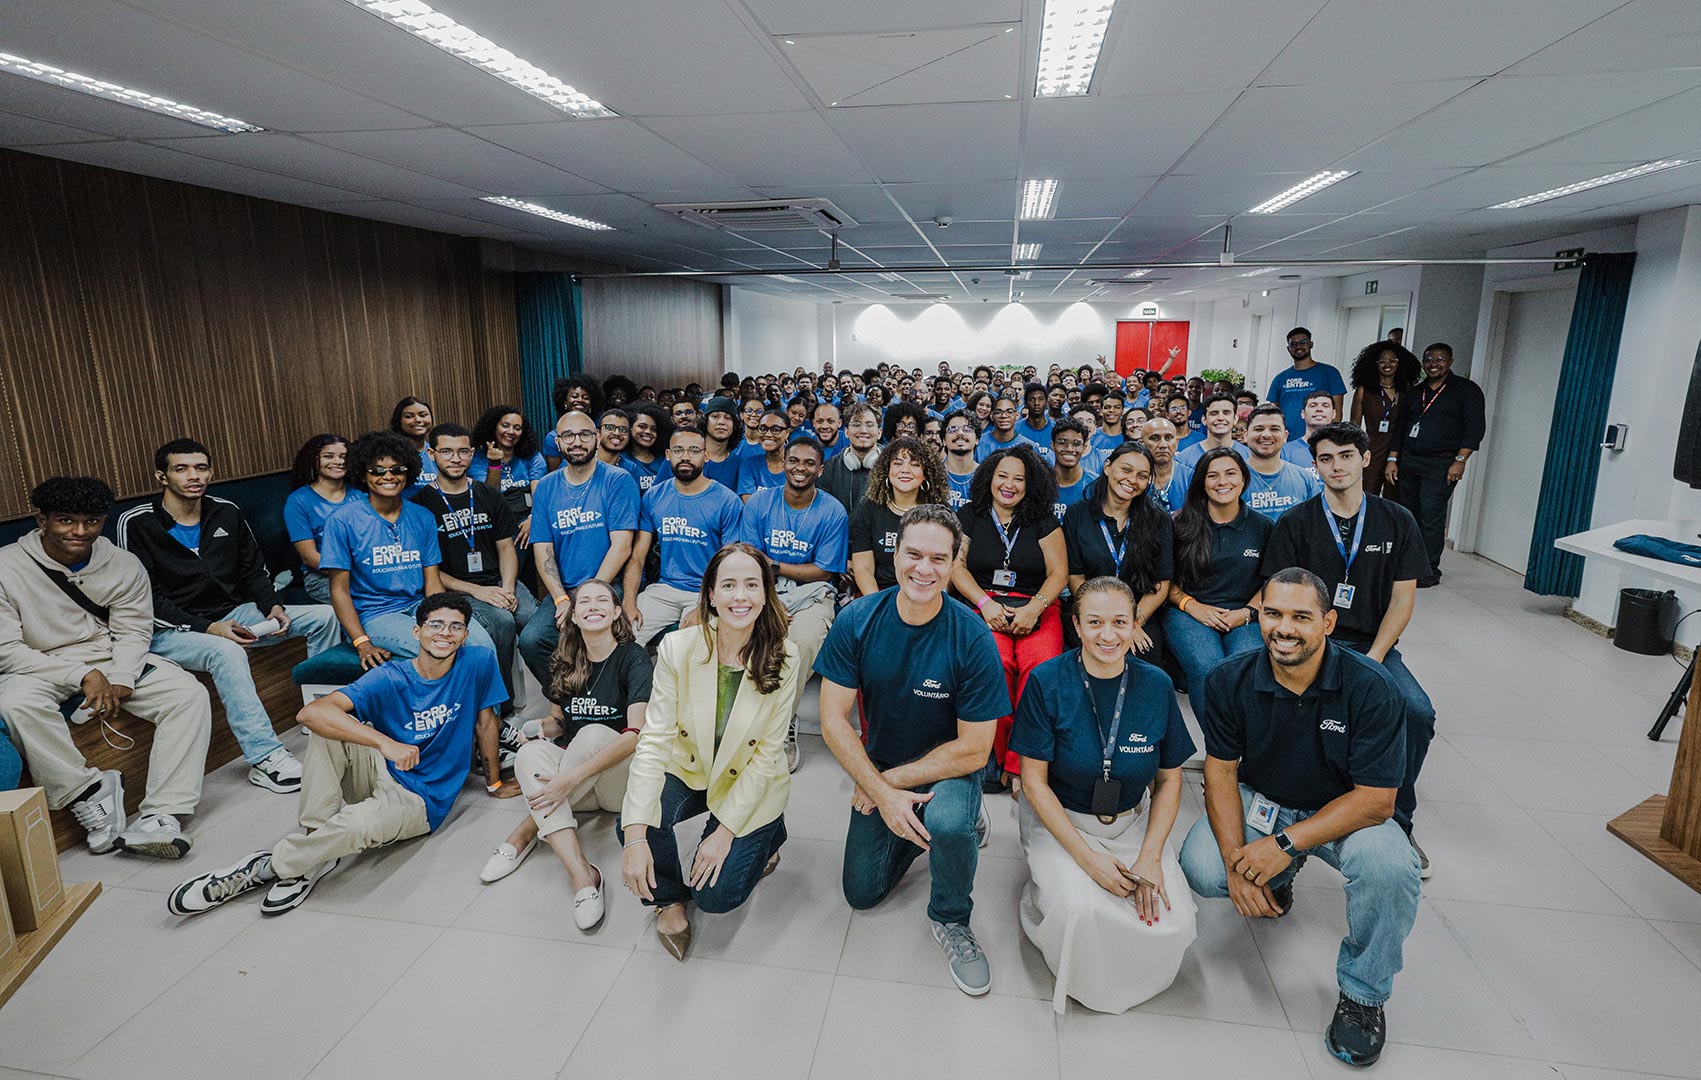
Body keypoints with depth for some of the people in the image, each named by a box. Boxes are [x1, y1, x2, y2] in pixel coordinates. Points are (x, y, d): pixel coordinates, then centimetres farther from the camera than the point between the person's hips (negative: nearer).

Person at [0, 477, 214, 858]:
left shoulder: (124, 565, -2)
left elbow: (133, 633, -2)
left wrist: (120, 681, -21)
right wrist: (83, 677, -23)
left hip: (114, 664, 2)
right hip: (41, 670, -2)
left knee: (190, 694, -22)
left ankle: (161, 816, -29)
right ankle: (90, 792, -19)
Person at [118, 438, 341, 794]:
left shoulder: (227, 513, 7)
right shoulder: (136, 523, -8)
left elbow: (254, 571, 13)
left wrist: (273, 606, -7)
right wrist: (205, 628, -23)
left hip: (233, 614, 6)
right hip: (172, 631, -6)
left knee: (325, 616, -8)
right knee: (227, 652, -39)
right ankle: (265, 758, -36)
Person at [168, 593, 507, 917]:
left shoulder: (478, 662, -8)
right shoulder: (389, 678, -9)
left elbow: (486, 722, 4)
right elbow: (310, 713, -22)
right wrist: (383, 742, -36)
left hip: (421, 802, -2)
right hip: (380, 773, 2)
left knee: (358, 824, -35)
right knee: (328, 723, -23)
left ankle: (267, 867, -5)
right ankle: (317, 848, -18)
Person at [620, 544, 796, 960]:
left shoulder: (784, 660, -20)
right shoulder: (677, 648, -19)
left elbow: (766, 756, -15)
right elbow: (654, 740, -24)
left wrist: (726, 829, -18)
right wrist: (635, 837, -31)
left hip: (750, 785, -1)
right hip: (687, 770, 1)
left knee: (716, 896, -12)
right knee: (634, 823, -28)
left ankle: (766, 835, 21)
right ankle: (668, 899, 5)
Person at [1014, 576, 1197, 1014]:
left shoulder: (1156, 685, -6)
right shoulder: (1046, 682, -16)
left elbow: (1169, 780, 3)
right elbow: (1034, 780, -12)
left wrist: (1150, 855, -10)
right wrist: (1087, 857, -19)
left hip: (1131, 824, 3)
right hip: (1059, 820, -3)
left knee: (1173, 925, -16)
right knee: (1082, 911, -27)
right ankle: (1044, 892, 7)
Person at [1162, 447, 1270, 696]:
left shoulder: (1263, 527, 12)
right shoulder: (1181, 524, 7)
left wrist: (1247, 613, -5)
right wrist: (1191, 605, -8)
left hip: (1244, 618, 1)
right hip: (1189, 613, -1)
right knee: (1209, 671, -31)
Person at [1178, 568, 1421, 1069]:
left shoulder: (1371, 687, -22)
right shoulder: (1230, 680, -15)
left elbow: (1376, 800, -21)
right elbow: (1221, 769, -8)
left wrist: (1286, 843, -29)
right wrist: (1236, 857, -22)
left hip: (1343, 812, -2)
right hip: (1258, 802, 2)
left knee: (1388, 865, -33)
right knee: (1201, 869, -23)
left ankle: (1363, 993, -4)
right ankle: (1279, 879, 15)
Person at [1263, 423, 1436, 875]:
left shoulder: (1396, 521, 8)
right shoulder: (1294, 524, 2)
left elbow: (1403, 597, 4)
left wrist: (1372, 660, -9)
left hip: (1373, 645, 2)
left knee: (1418, 713, -24)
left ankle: (1396, 822, -1)